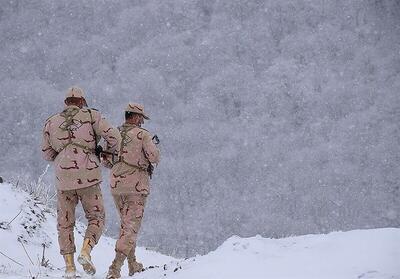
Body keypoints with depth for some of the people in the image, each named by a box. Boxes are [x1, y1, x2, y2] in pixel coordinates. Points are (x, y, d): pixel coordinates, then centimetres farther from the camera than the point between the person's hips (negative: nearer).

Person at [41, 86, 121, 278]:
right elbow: (113, 136, -4)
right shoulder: (90, 115, 4)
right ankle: (85, 251, -13)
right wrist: (110, 151, 18)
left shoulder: (51, 122, 10)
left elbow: (47, 154, 16)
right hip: (88, 177, -2)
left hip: (64, 179, 2)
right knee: (96, 219, 12)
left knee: (65, 223, 14)